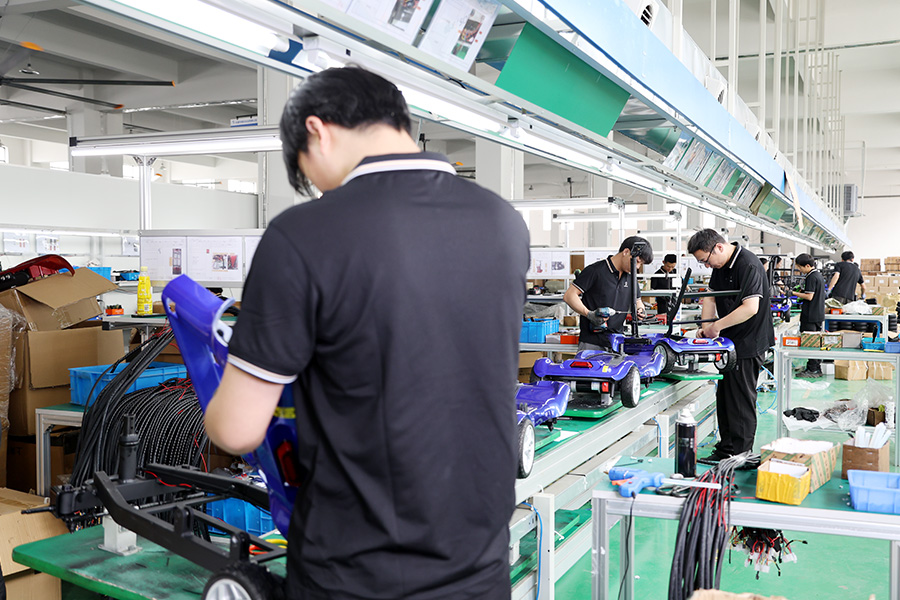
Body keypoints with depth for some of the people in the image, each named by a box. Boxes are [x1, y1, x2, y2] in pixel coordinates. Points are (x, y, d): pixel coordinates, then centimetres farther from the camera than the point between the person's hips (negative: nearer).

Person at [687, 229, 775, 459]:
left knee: (741, 399, -3)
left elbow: (750, 308, -30)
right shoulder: (720, 265, 8)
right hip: (729, 342, 9)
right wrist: (706, 328, 1)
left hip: (748, 343, -9)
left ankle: (739, 455, 6)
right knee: (724, 396, 14)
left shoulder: (748, 265, -21)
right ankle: (725, 449, 24)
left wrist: (717, 326, -23)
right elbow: (711, 297, 14)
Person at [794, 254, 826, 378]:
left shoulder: (811, 277, -17)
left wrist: (793, 293, -16)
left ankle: (812, 370, -3)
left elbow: (809, 296, -20)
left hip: (810, 316, -10)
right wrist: (802, 291, 15)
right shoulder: (819, 275, 13)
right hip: (819, 314, 10)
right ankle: (818, 368, 18)